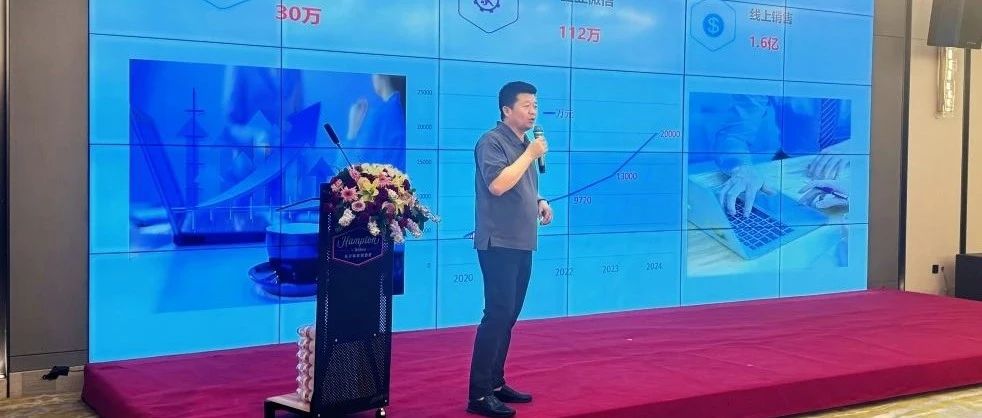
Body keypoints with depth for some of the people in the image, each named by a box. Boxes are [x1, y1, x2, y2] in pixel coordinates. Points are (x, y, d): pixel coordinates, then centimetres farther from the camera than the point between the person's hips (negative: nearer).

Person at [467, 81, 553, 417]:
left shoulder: (524, 145, 16)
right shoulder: (492, 142, -10)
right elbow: (497, 185, -24)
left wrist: (540, 202, 8)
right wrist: (531, 154, -18)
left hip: (522, 244, 9)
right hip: (499, 244, -9)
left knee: (508, 317, 12)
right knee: (497, 316, -11)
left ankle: (496, 383, 21)